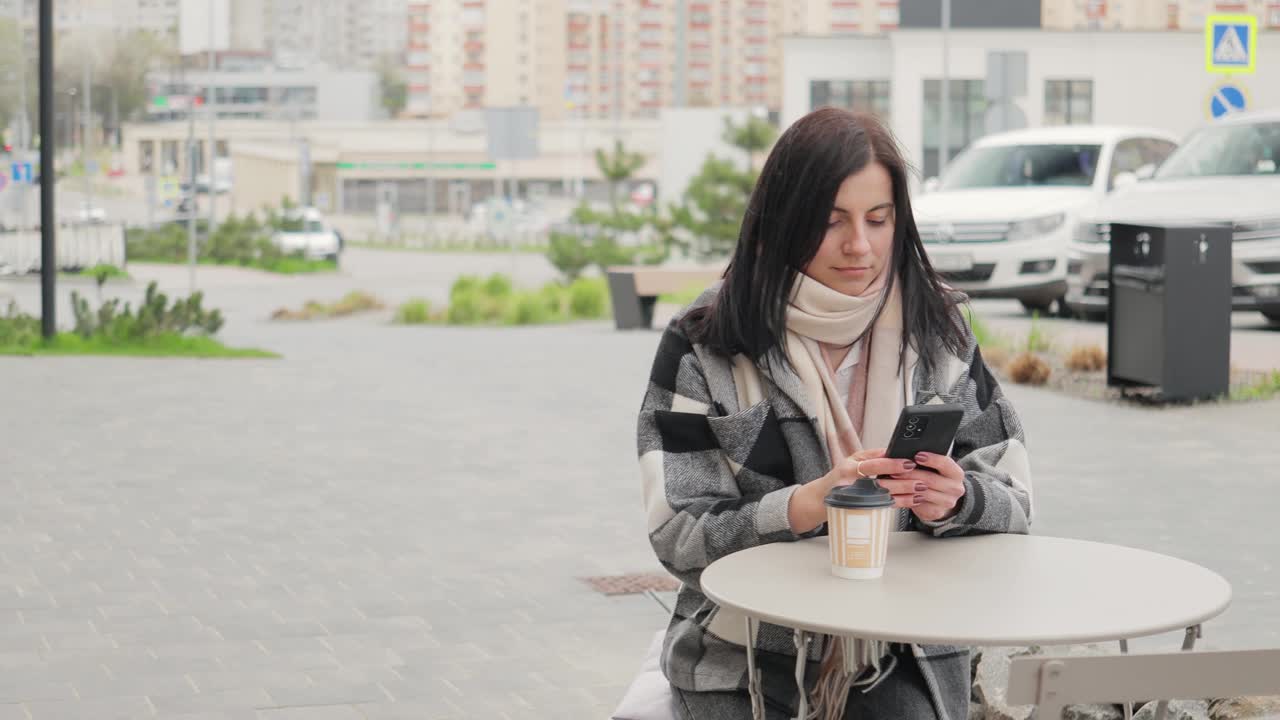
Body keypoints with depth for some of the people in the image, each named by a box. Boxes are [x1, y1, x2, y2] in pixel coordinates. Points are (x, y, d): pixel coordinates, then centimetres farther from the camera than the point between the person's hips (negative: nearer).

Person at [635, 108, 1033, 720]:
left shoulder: (936, 332, 4)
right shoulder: (704, 344, -4)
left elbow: (1013, 504, 5)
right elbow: (677, 537, -8)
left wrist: (953, 502, -18)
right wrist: (807, 505, -23)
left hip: (905, 649, 1)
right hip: (748, 652, -1)